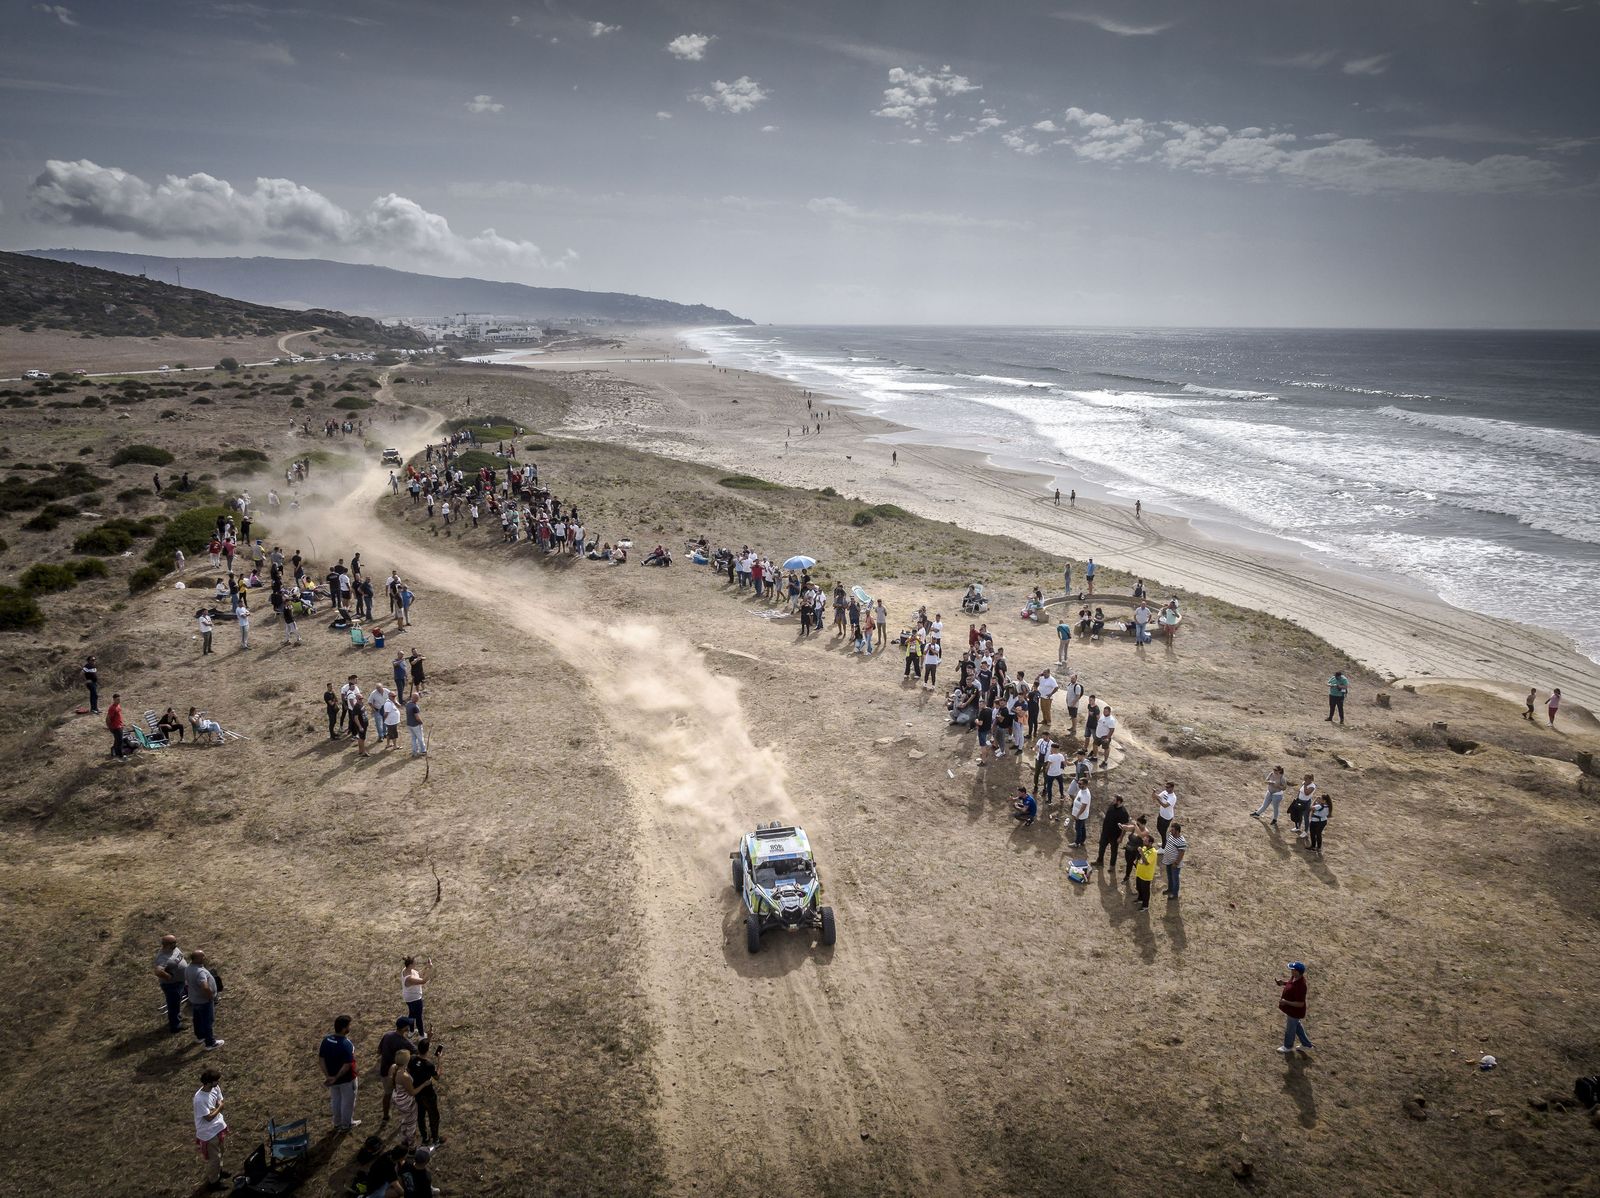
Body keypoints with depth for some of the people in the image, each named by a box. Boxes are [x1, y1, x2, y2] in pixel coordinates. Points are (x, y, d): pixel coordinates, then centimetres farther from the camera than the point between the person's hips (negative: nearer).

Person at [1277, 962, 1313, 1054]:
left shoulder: (1300, 986, -39)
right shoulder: (1294, 977, -12)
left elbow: (1300, 1004, -32)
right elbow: (1290, 983, 11)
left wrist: (1286, 1002, -33)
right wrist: (1284, 982, -6)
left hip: (1295, 1011, -8)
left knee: (1290, 1029, 18)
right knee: (1296, 1025, 30)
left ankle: (1288, 1047, 44)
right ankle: (1306, 1043, 50)